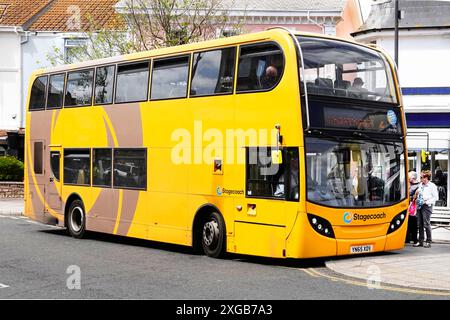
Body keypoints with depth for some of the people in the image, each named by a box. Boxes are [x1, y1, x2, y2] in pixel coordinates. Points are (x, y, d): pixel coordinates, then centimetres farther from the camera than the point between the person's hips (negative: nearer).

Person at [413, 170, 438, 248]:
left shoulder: (432, 186, -5)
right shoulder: (420, 185, 15)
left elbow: (435, 197, -7)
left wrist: (427, 202, -13)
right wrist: (416, 197, 7)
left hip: (427, 207, -7)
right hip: (419, 206, 7)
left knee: (426, 224, -6)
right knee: (420, 224, 7)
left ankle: (428, 241, 2)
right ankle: (421, 241, 14)